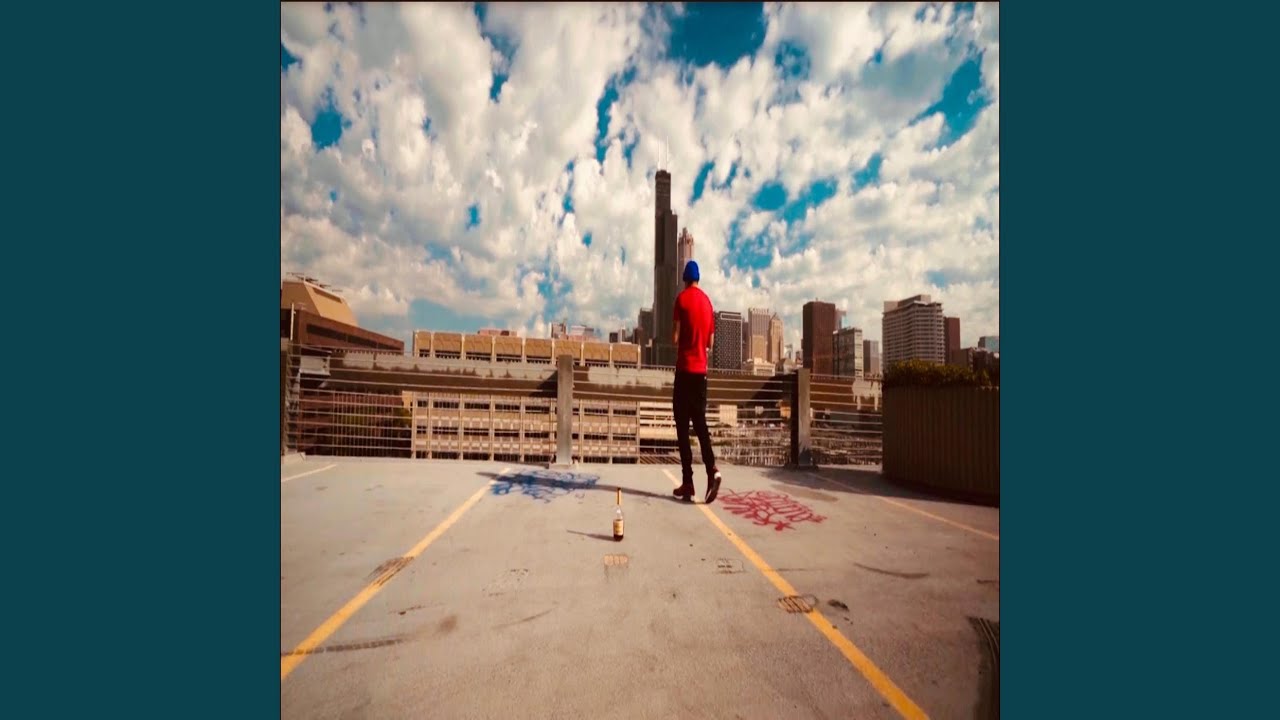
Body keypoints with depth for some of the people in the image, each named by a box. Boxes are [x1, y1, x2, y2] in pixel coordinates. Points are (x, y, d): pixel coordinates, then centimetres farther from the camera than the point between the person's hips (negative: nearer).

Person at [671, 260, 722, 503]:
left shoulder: (682, 298, -4)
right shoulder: (707, 301, 13)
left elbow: (676, 337, -9)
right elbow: (710, 341, 16)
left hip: (685, 368, -5)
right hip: (701, 369, 6)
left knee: (682, 426, -1)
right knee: (700, 423, 10)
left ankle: (688, 482, 0)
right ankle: (712, 470, -5)